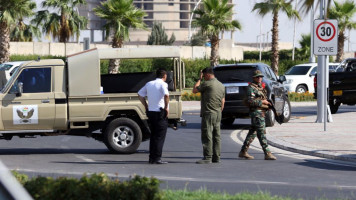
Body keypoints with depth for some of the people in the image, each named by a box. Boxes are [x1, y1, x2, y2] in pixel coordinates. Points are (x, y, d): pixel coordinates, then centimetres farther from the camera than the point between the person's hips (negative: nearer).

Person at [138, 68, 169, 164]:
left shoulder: (149, 84, 12)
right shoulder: (162, 84, -9)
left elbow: (140, 95, 16)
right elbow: (166, 95, -27)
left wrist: (146, 106, 17)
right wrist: (166, 107, -15)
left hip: (150, 112, 7)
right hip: (160, 113, -7)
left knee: (153, 135, 14)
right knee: (160, 136, -2)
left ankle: (151, 158, 14)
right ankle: (157, 158, -5)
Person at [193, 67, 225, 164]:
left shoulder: (207, 84, -12)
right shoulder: (221, 85, 13)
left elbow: (194, 90, -1)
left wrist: (199, 79, 8)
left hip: (208, 113, -8)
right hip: (218, 114, 8)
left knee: (207, 137, -8)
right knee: (216, 137, 10)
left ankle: (207, 158, -10)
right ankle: (216, 157, 12)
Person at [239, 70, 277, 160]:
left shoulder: (260, 87, 19)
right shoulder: (251, 87, -10)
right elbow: (250, 101, -20)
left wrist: (267, 104, 11)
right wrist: (262, 102, -18)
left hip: (262, 112, 10)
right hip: (256, 112, -10)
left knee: (252, 133, 12)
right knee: (262, 133, -10)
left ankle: (243, 152, 17)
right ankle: (267, 154, -11)